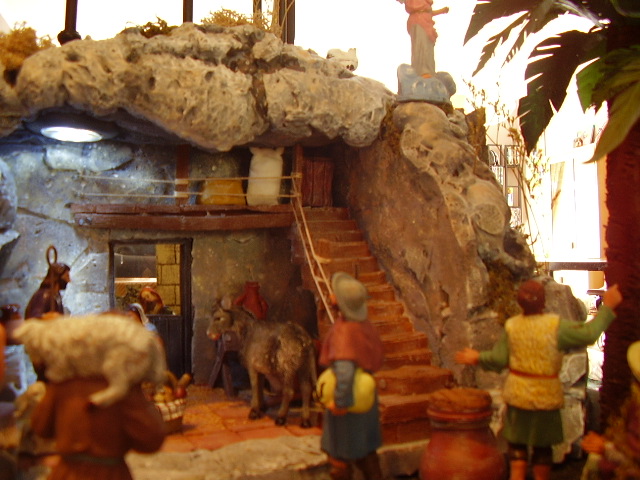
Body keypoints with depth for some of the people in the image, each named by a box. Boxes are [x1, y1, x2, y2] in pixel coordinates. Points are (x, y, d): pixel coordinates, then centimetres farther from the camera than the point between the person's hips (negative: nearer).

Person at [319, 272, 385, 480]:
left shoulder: (343, 332, -28)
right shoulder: (365, 325, -4)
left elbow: (344, 371, -38)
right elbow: (378, 358, 8)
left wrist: (340, 402, -26)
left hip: (347, 401, -8)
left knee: (339, 454, 14)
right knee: (365, 450, 24)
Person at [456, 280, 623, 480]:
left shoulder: (511, 326, -8)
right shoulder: (555, 325, -17)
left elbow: (499, 360, -7)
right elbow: (588, 334, -16)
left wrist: (478, 358, 10)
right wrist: (607, 306, -6)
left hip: (517, 393, 2)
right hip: (545, 395, -1)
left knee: (517, 442, 15)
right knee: (542, 445, 17)